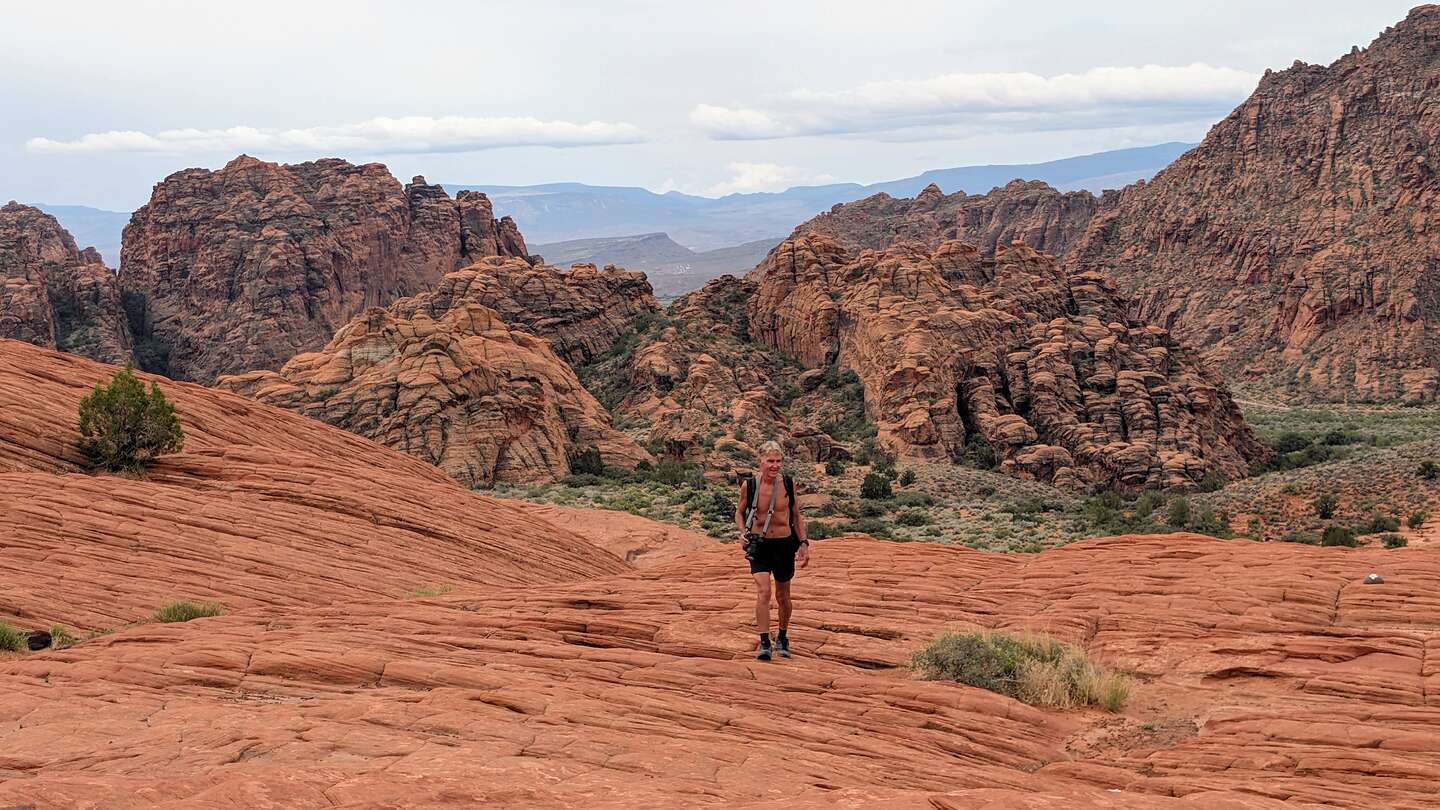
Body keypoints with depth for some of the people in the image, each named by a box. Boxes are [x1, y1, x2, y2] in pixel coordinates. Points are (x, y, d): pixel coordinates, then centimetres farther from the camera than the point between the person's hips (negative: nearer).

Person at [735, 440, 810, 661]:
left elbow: (796, 515, 10)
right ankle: (764, 643, -14)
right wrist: (742, 533, -9)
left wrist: (803, 543, 6)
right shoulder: (748, 485, -7)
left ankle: (783, 639, 34)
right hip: (759, 544, -2)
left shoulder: (788, 484, -3)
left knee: (782, 597, 13)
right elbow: (739, 512, 9)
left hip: (784, 544, 2)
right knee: (763, 592, -18)